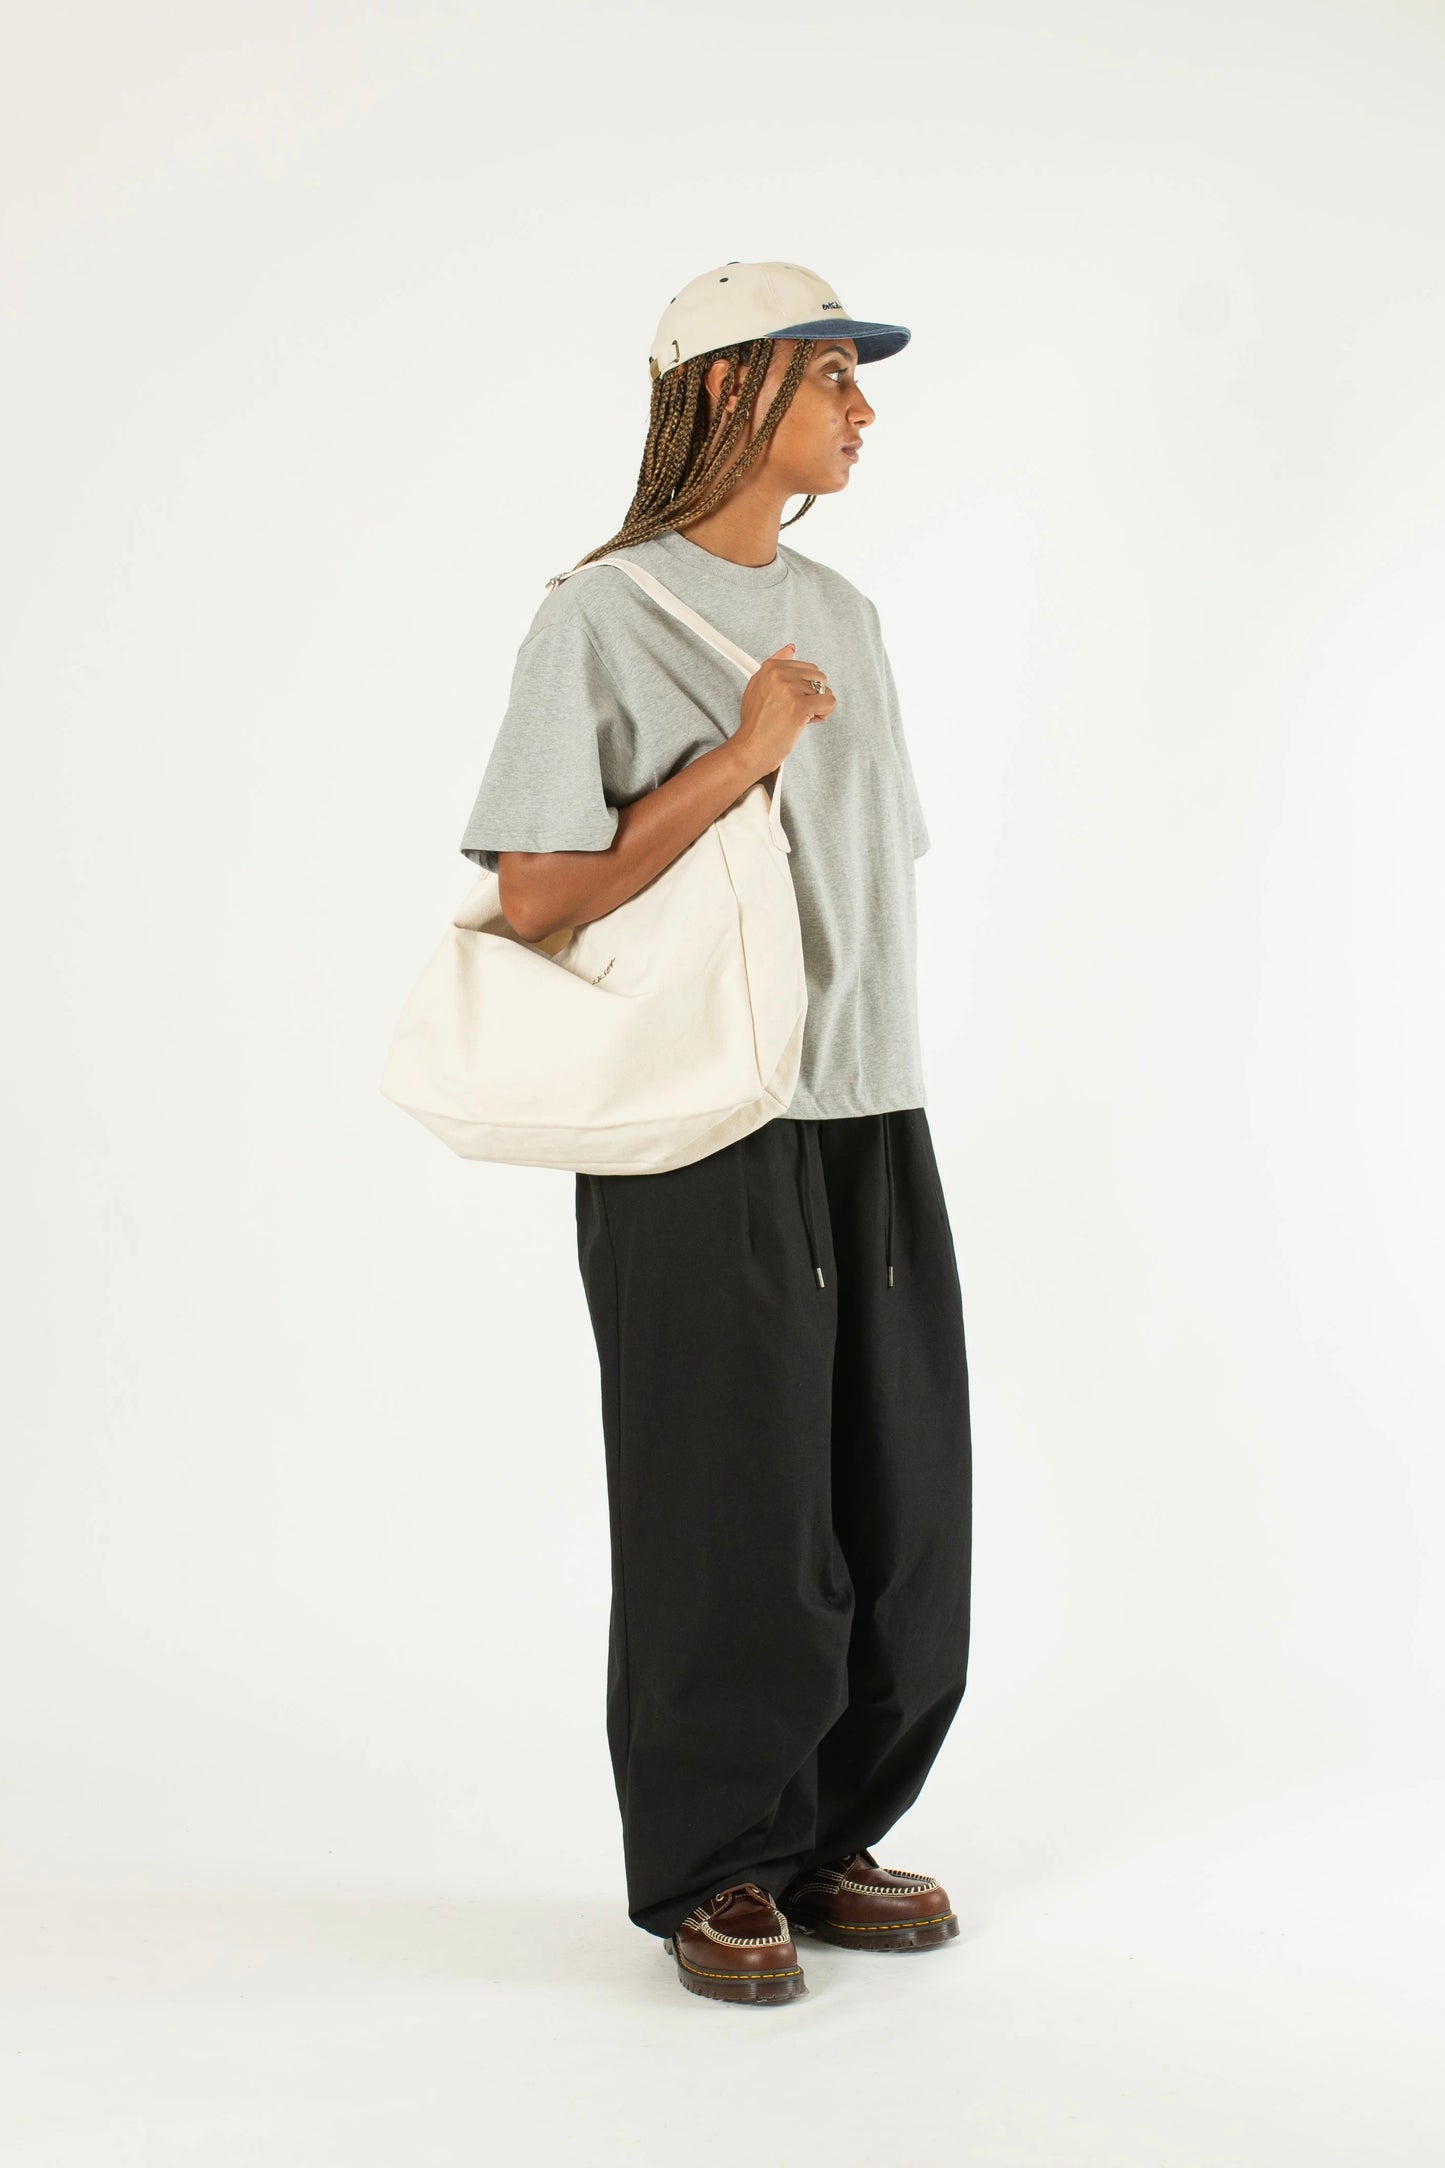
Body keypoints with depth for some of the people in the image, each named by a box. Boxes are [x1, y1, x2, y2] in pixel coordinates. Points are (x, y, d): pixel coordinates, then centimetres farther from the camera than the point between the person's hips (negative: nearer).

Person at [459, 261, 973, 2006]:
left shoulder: (840, 616, 14)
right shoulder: (603, 618, -7)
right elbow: (537, 899, -15)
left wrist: (886, 1099, 14)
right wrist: (737, 756, -16)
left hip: (871, 1125, 7)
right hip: (702, 1140, -7)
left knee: (900, 1513, 9)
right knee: (729, 1518, 2)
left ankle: (827, 1839, 25)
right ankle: (709, 1870, 19)